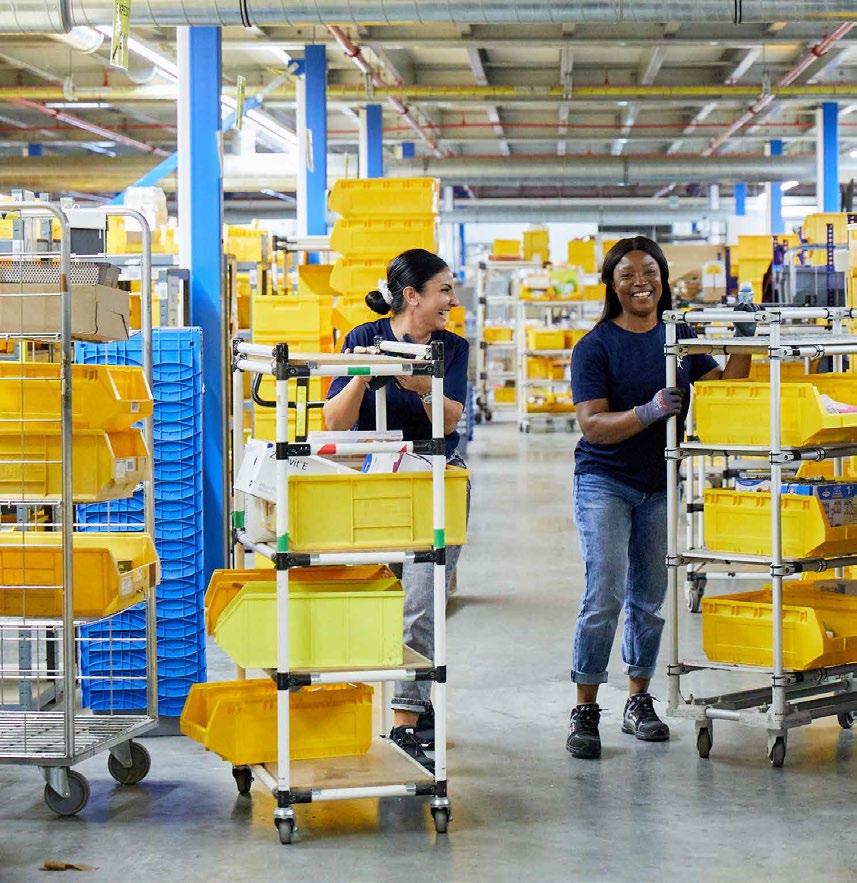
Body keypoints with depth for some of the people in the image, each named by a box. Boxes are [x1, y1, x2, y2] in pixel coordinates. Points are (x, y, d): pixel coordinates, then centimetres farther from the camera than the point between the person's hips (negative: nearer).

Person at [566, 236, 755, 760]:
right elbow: (593, 425, -15)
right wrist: (649, 412, -28)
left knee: (648, 599, 10)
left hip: (661, 485, 4)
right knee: (604, 597, -10)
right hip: (605, 482, -4)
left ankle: (639, 702, 22)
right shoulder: (595, 347, -7)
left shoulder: (682, 337, 7)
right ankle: (585, 712, -3)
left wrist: (743, 344, -7)